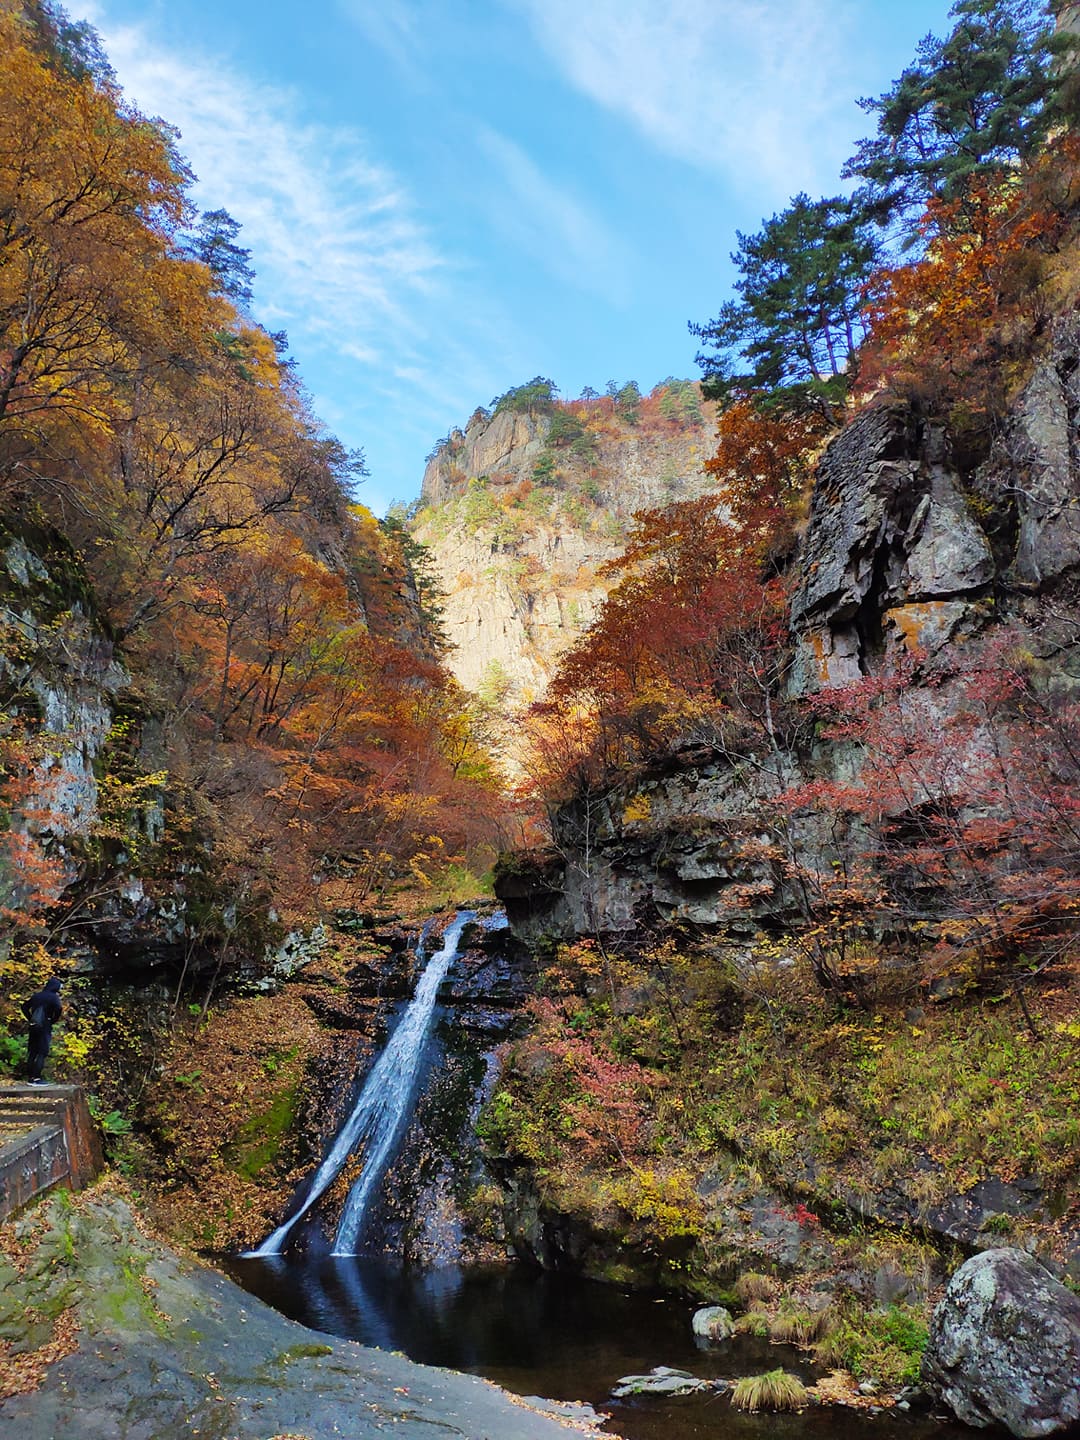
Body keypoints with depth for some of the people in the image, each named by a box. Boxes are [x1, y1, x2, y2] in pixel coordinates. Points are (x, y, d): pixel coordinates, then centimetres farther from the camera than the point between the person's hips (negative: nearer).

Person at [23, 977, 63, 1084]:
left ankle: (30, 1077, 15)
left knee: (32, 1052, 11)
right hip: (45, 1027, -6)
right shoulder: (53, 997, -8)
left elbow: (25, 1007, 15)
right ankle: (36, 1078, -9)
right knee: (42, 1053, -4)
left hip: (33, 1026, 6)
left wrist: (30, 1019, 13)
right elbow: (58, 1009, -23)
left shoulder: (36, 995, 12)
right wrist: (53, 1021, -8)